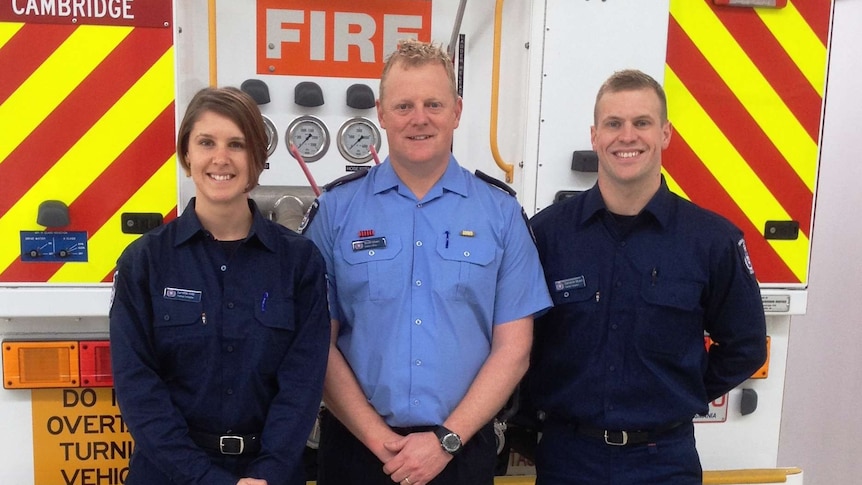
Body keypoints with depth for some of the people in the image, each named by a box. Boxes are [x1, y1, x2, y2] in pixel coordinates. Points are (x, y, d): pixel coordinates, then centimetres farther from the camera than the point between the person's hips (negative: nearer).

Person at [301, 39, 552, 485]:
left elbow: (513, 348, -3)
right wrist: (378, 439, -10)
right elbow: (320, 343, -3)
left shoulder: (501, 213, -2)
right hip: (357, 446, 0)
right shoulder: (336, 208, -3)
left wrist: (447, 439, -10)